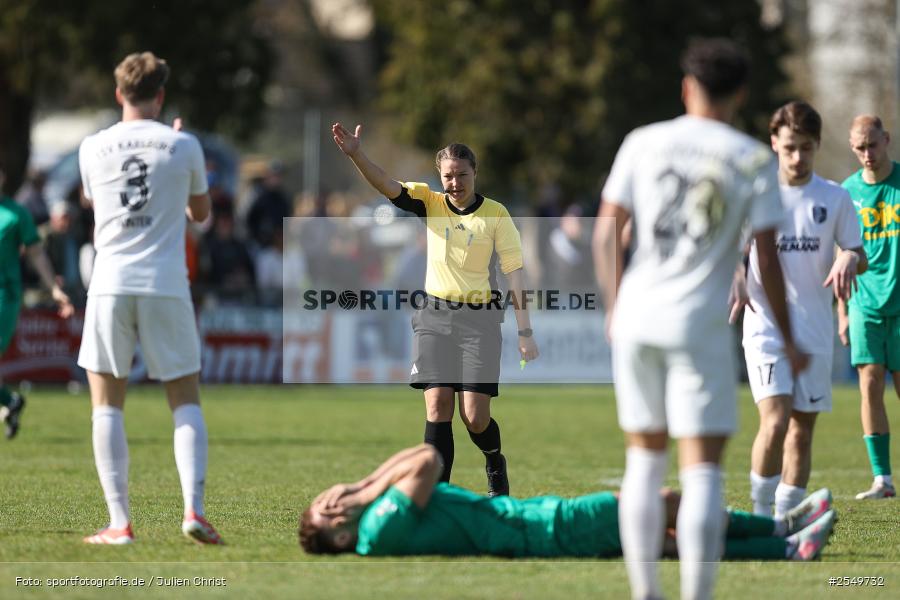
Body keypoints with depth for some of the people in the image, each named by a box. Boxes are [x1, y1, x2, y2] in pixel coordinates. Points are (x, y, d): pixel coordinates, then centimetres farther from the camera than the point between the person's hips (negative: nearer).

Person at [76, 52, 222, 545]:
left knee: (107, 402, 5)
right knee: (186, 401, 8)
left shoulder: (93, 148, 4)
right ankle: (194, 509, -8)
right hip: (167, 286, 0)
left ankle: (119, 523, -2)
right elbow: (201, 212, 17)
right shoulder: (183, 146, 2)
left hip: (111, 285, 0)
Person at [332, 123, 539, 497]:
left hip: (479, 319, -2)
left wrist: (524, 331, -6)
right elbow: (386, 186, -12)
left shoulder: (496, 214, -3)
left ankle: (495, 465, 28)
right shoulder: (430, 203, 2)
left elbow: (514, 272, -2)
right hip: (435, 317, 2)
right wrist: (355, 155, -31)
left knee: (475, 417, -5)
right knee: (437, 407, -8)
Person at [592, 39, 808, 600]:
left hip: (636, 318, 3)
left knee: (645, 459, 15)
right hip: (700, 323, -3)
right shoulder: (753, 159, -2)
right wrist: (788, 340, 6)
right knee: (703, 470, -1)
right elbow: (767, 258, -4)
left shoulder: (643, 143, 5)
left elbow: (607, 233, 4)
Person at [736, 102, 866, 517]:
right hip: (766, 326, -3)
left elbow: (859, 255, 8)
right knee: (775, 421, -18)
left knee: (803, 427, 6)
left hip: (815, 330, 3)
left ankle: (787, 517, 15)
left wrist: (850, 260, -16)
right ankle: (761, 512, -7)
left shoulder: (835, 198, 5)